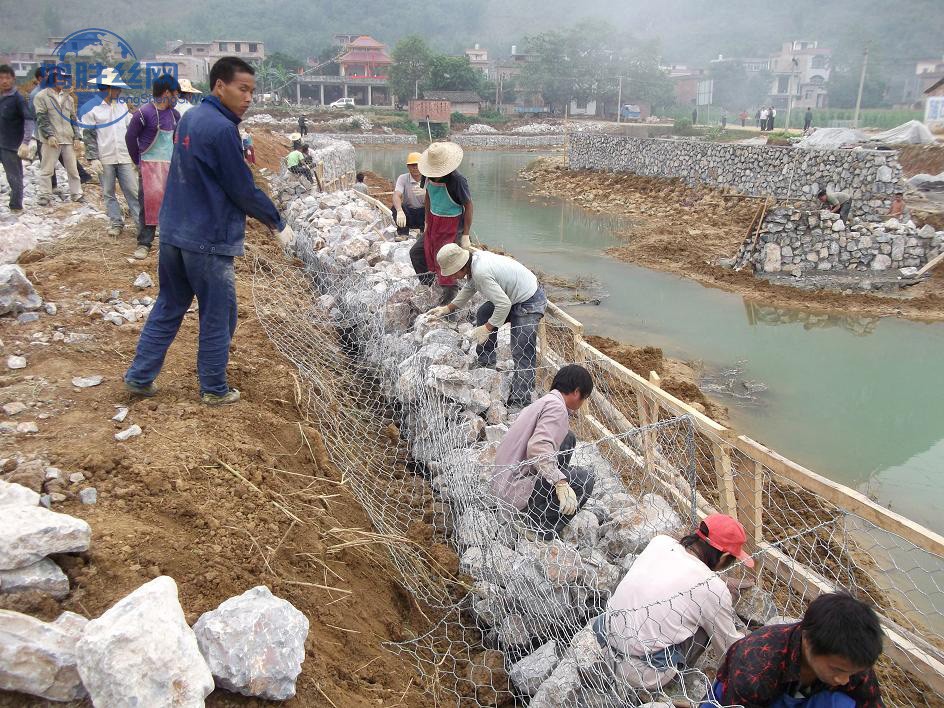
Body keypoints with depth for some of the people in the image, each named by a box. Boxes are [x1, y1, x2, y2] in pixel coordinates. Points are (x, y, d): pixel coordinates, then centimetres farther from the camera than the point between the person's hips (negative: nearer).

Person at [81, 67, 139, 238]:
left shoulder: (122, 106, 10)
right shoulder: (91, 108, -4)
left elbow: (130, 129, 17)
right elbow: (88, 135, -5)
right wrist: (93, 158, -11)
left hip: (124, 157, 3)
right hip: (104, 159, -3)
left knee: (132, 190, 1)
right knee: (108, 193, 6)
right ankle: (116, 223, 14)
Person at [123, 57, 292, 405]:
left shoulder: (190, 118, 9)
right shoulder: (222, 128, -17)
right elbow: (243, 189, -13)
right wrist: (278, 223, -2)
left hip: (172, 232, 8)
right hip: (208, 240, -8)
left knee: (168, 307, 18)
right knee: (218, 317, 6)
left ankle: (140, 376, 24)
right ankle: (214, 389, 18)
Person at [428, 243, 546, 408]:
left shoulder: (481, 273, -30)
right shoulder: (476, 258, 1)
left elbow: (504, 305, -30)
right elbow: (469, 288, 19)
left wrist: (487, 328, -20)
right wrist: (447, 308, 18)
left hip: (529, 302, -11)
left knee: (522, 353, -12)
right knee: (483, 314, 20)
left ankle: (520, 402, -10)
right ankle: (486, 363, 29)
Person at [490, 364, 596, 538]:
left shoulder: (542, 402, 18)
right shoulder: (556, 406, -12)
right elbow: (537, 448, -29)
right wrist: (561, 484, -30)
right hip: (516, 490, -10)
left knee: (568, 439, 15)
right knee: (584, 479, -12)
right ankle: (541, 532, -4)